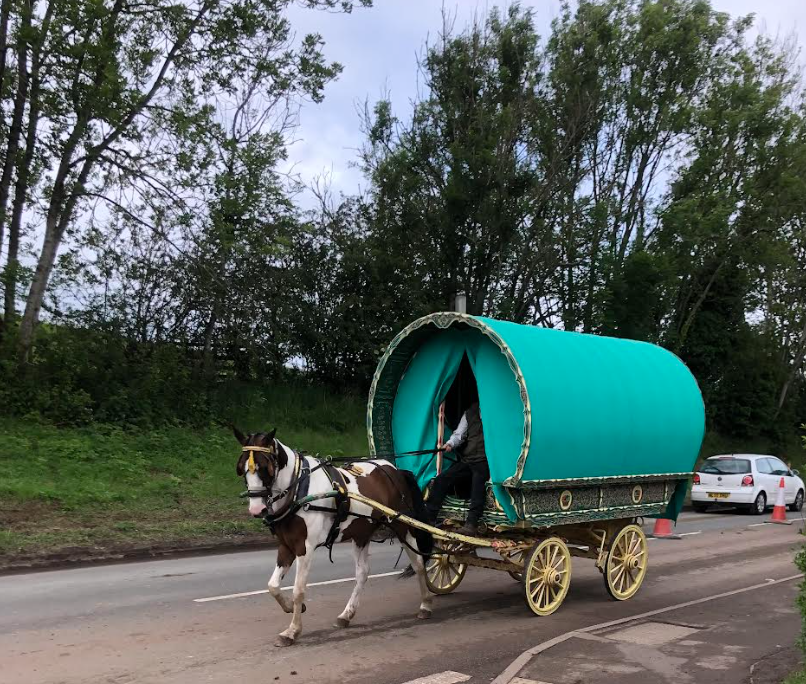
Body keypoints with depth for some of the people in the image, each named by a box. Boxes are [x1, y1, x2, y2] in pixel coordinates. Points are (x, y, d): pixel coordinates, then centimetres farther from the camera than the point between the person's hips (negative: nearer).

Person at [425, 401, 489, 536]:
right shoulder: (470, 412, 17)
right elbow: (459, 434, 13)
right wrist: (450, 444, -8)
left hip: (484, 460, -5)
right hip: (467, 460, 6)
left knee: (478, 481, -35)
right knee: (441, 479, -9)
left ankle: (471, 524, -40)